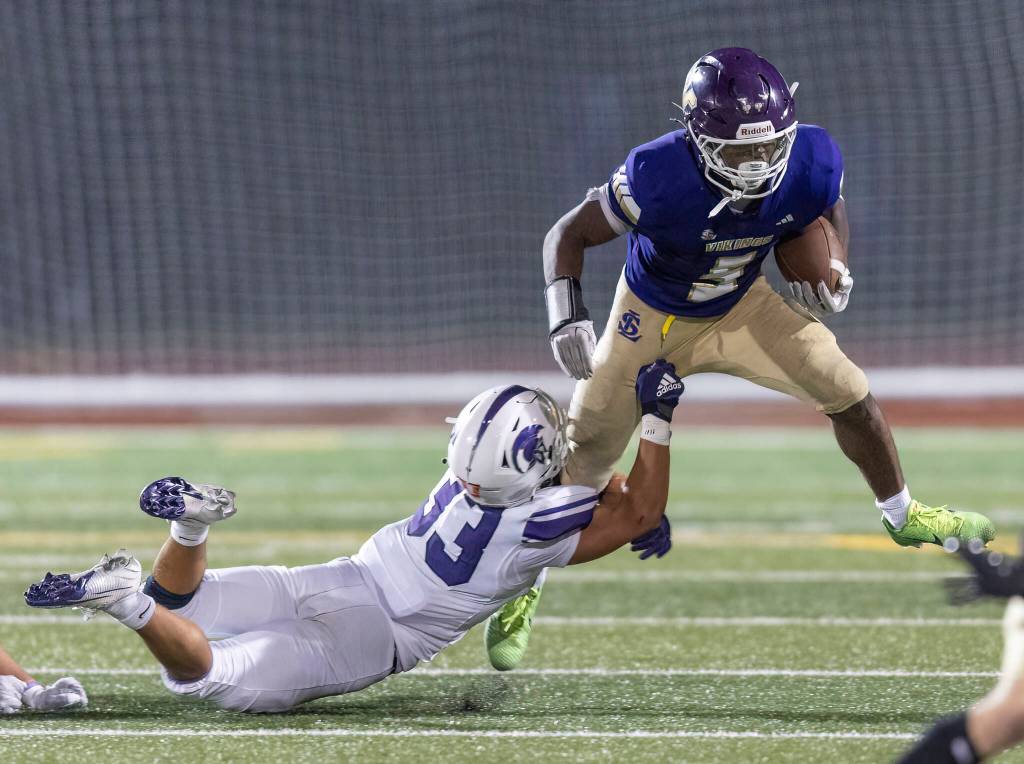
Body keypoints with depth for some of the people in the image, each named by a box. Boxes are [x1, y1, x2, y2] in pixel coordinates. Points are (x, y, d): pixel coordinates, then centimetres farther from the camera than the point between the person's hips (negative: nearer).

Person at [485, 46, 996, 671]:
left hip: (740, 308, 3)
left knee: (849, 394, -4)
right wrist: (567, 316, -40)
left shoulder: (810, 164, -28)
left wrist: (832, 274, -18)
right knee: (584, 455, -3)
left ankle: (903, 515, 25)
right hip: (653, 317, -3)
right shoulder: (660, 178, -39)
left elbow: (828, 210, -1)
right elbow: (570, 234, -25)